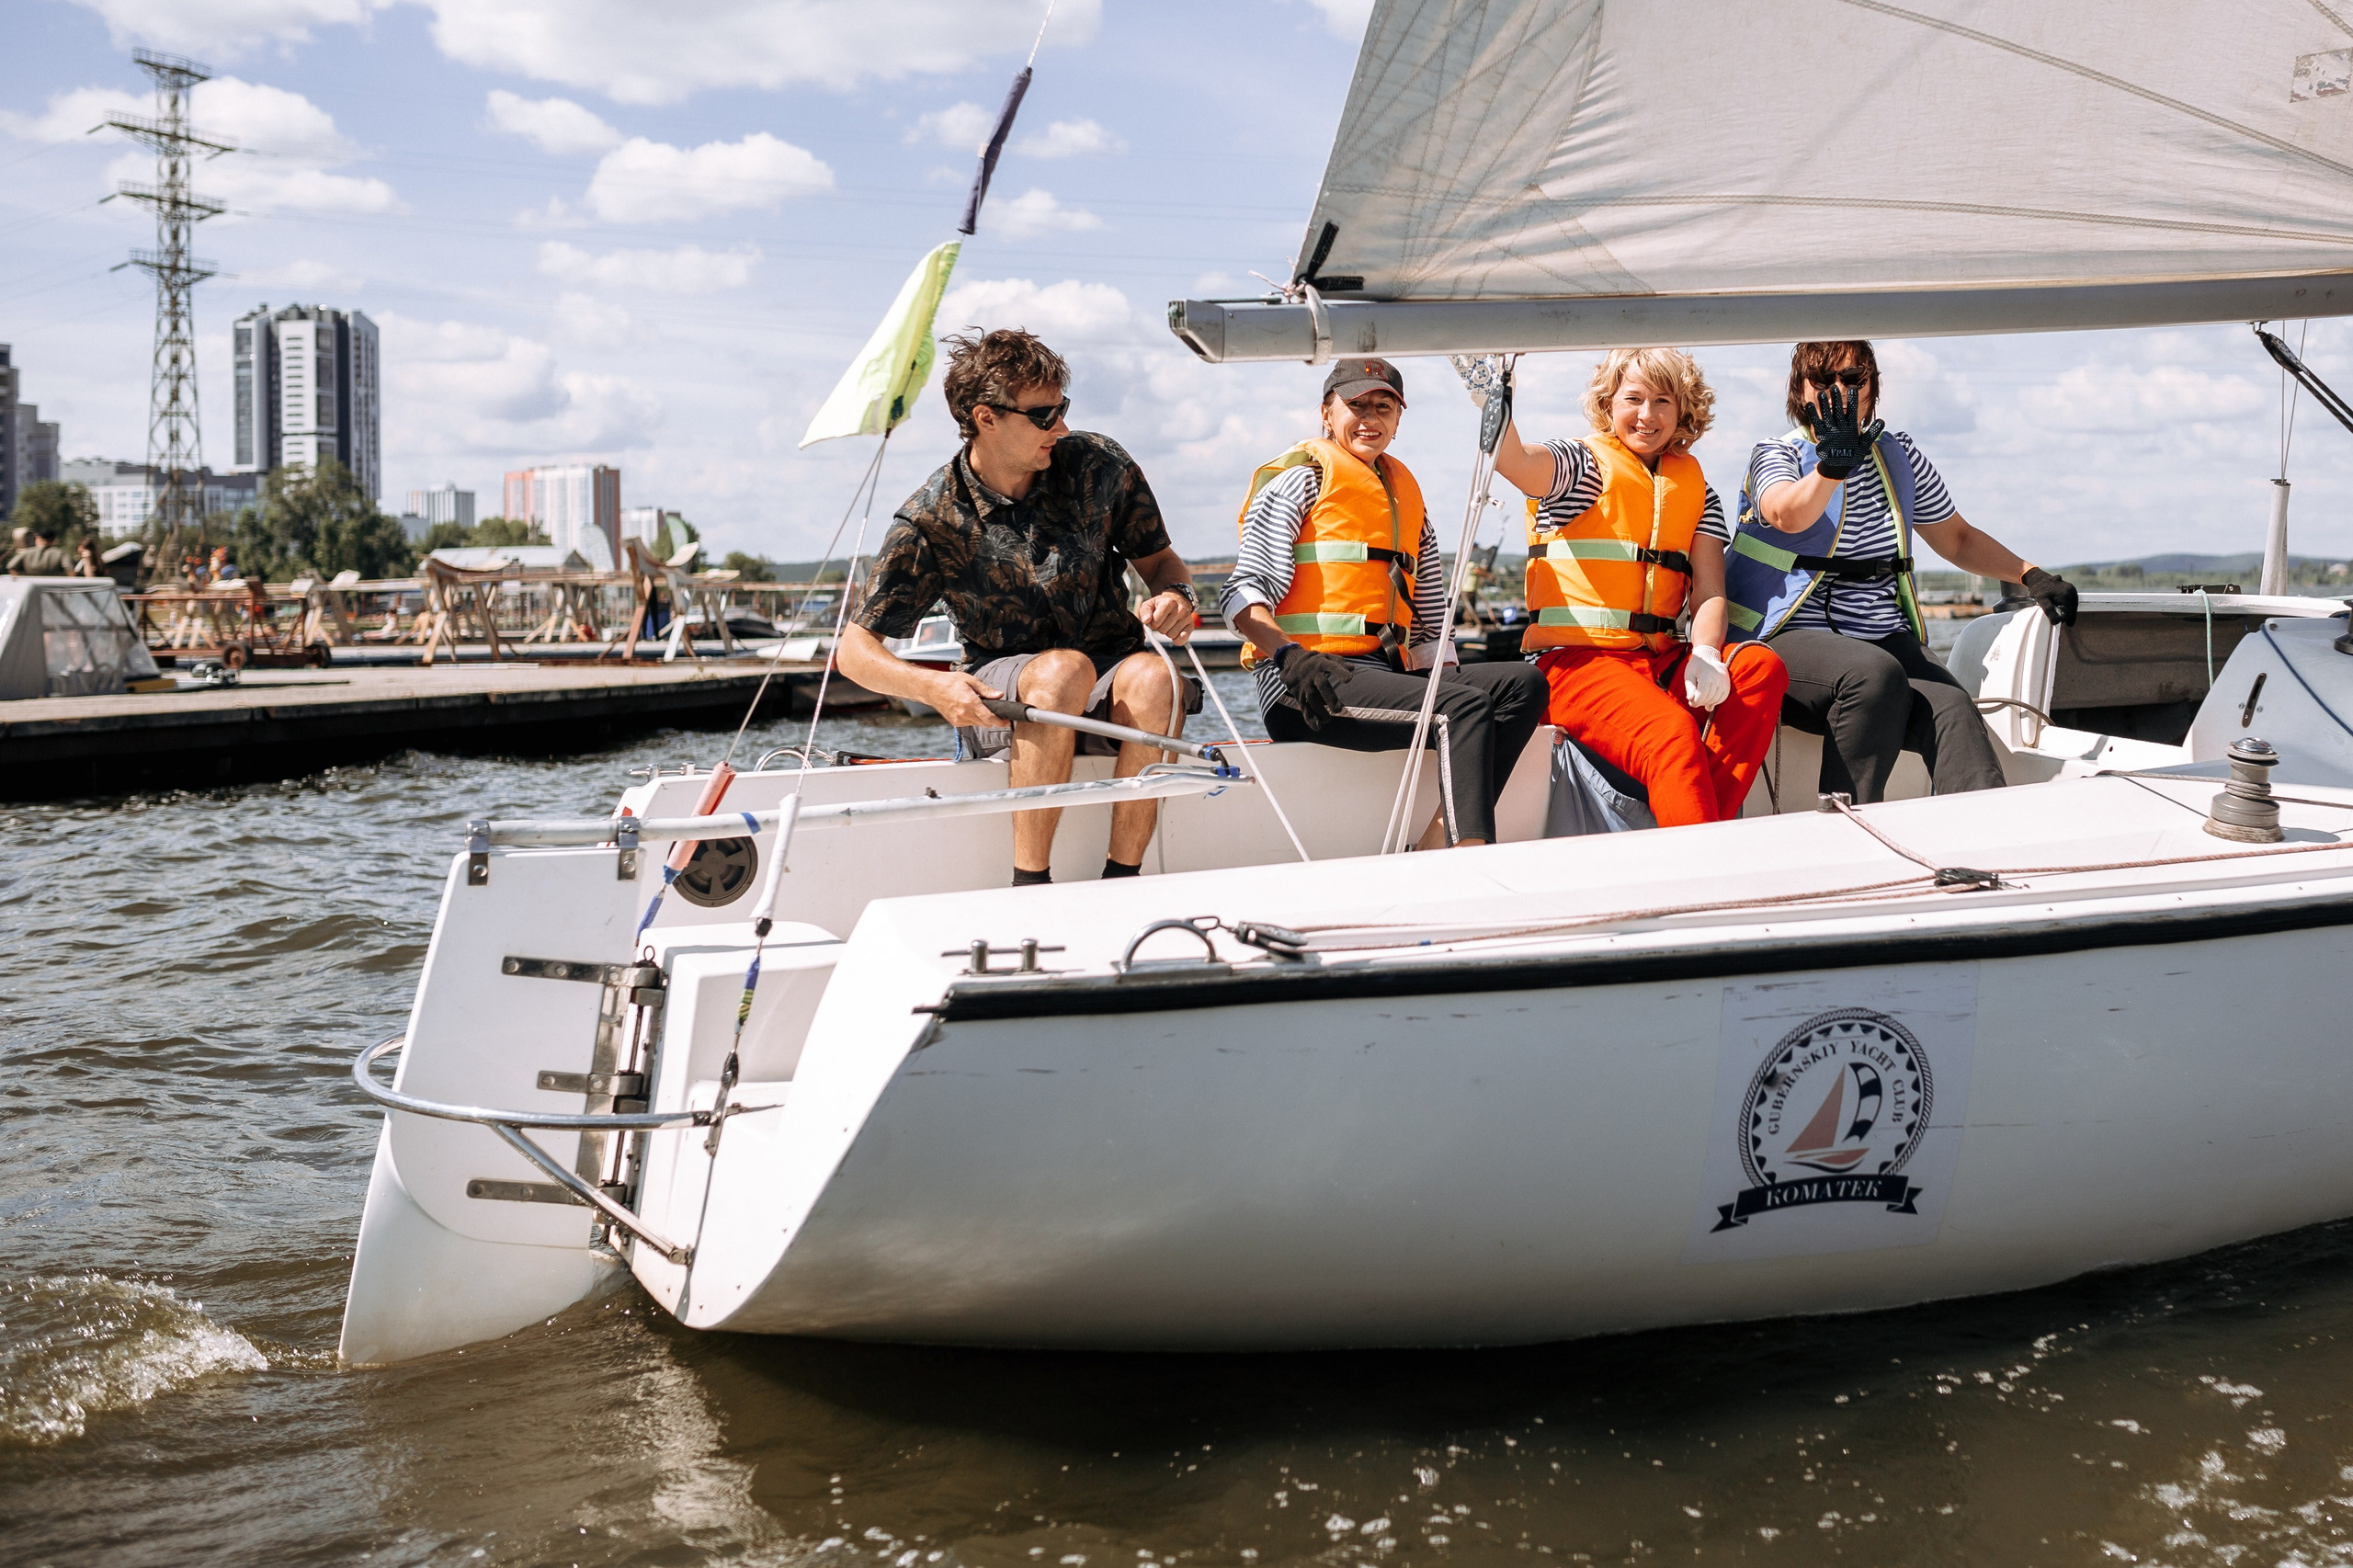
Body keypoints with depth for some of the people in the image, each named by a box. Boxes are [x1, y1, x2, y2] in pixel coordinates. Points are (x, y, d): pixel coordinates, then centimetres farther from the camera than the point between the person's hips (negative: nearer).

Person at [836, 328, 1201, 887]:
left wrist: (1175, 596, -15)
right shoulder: (931, 522, -10)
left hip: (1109, 691, 2)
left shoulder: (1099, 465, -3)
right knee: (1063, 668, -36)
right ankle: (1029, 884, -31)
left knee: (1152, 675, -33)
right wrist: (933, 686, -28)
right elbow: (856, 647, -7)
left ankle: (1122, 881, -25)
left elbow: (1159, 559, 10)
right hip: (1002, 695, -2)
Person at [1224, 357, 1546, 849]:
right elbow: (1244, 594, -7)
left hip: (1383, 675, 7)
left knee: (1524, 684, -11)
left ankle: (1433, 849, -23)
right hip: (1305, 688, -7)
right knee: (1465, 708, -26)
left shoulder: (1405, 494, 25)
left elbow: (1431, 619, 26)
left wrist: (1448, 681, 7)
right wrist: (1291, 656, -24)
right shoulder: (1302, 478, 4)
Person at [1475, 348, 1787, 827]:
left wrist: (1705, 653, -15)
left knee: (1760, 667, -23)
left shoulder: (1693, 483, 17)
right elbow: (1511, 459, -21)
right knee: (1672, 732, -33)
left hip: (1661, 661, 5)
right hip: (1577, 659, -5)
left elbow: (1709, 588, 7)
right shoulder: (1583, 462, 3)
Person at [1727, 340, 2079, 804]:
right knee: (1875, 674, -37)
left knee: (1952, 707, -28)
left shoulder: (1900, 457, 17)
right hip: (1794, 641, -4)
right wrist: (1835, 461, -40)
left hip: (1889, 640, 4)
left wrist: (2031, 575, 17)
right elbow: (1789, 517, -22)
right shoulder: (1777, 456, 3)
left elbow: (1957, 539, 30)